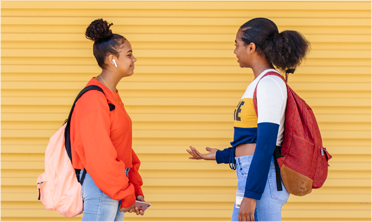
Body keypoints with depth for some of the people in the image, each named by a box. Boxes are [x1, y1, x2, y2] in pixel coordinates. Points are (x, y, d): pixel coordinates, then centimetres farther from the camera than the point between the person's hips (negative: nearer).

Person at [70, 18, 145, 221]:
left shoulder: (112, 96, 13)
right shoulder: (93, 100, -18)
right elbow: (99, 157, -21)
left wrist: (135, 189, 12)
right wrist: (127, 196, -14)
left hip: (116, 184, 10)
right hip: (99, 188, -10)